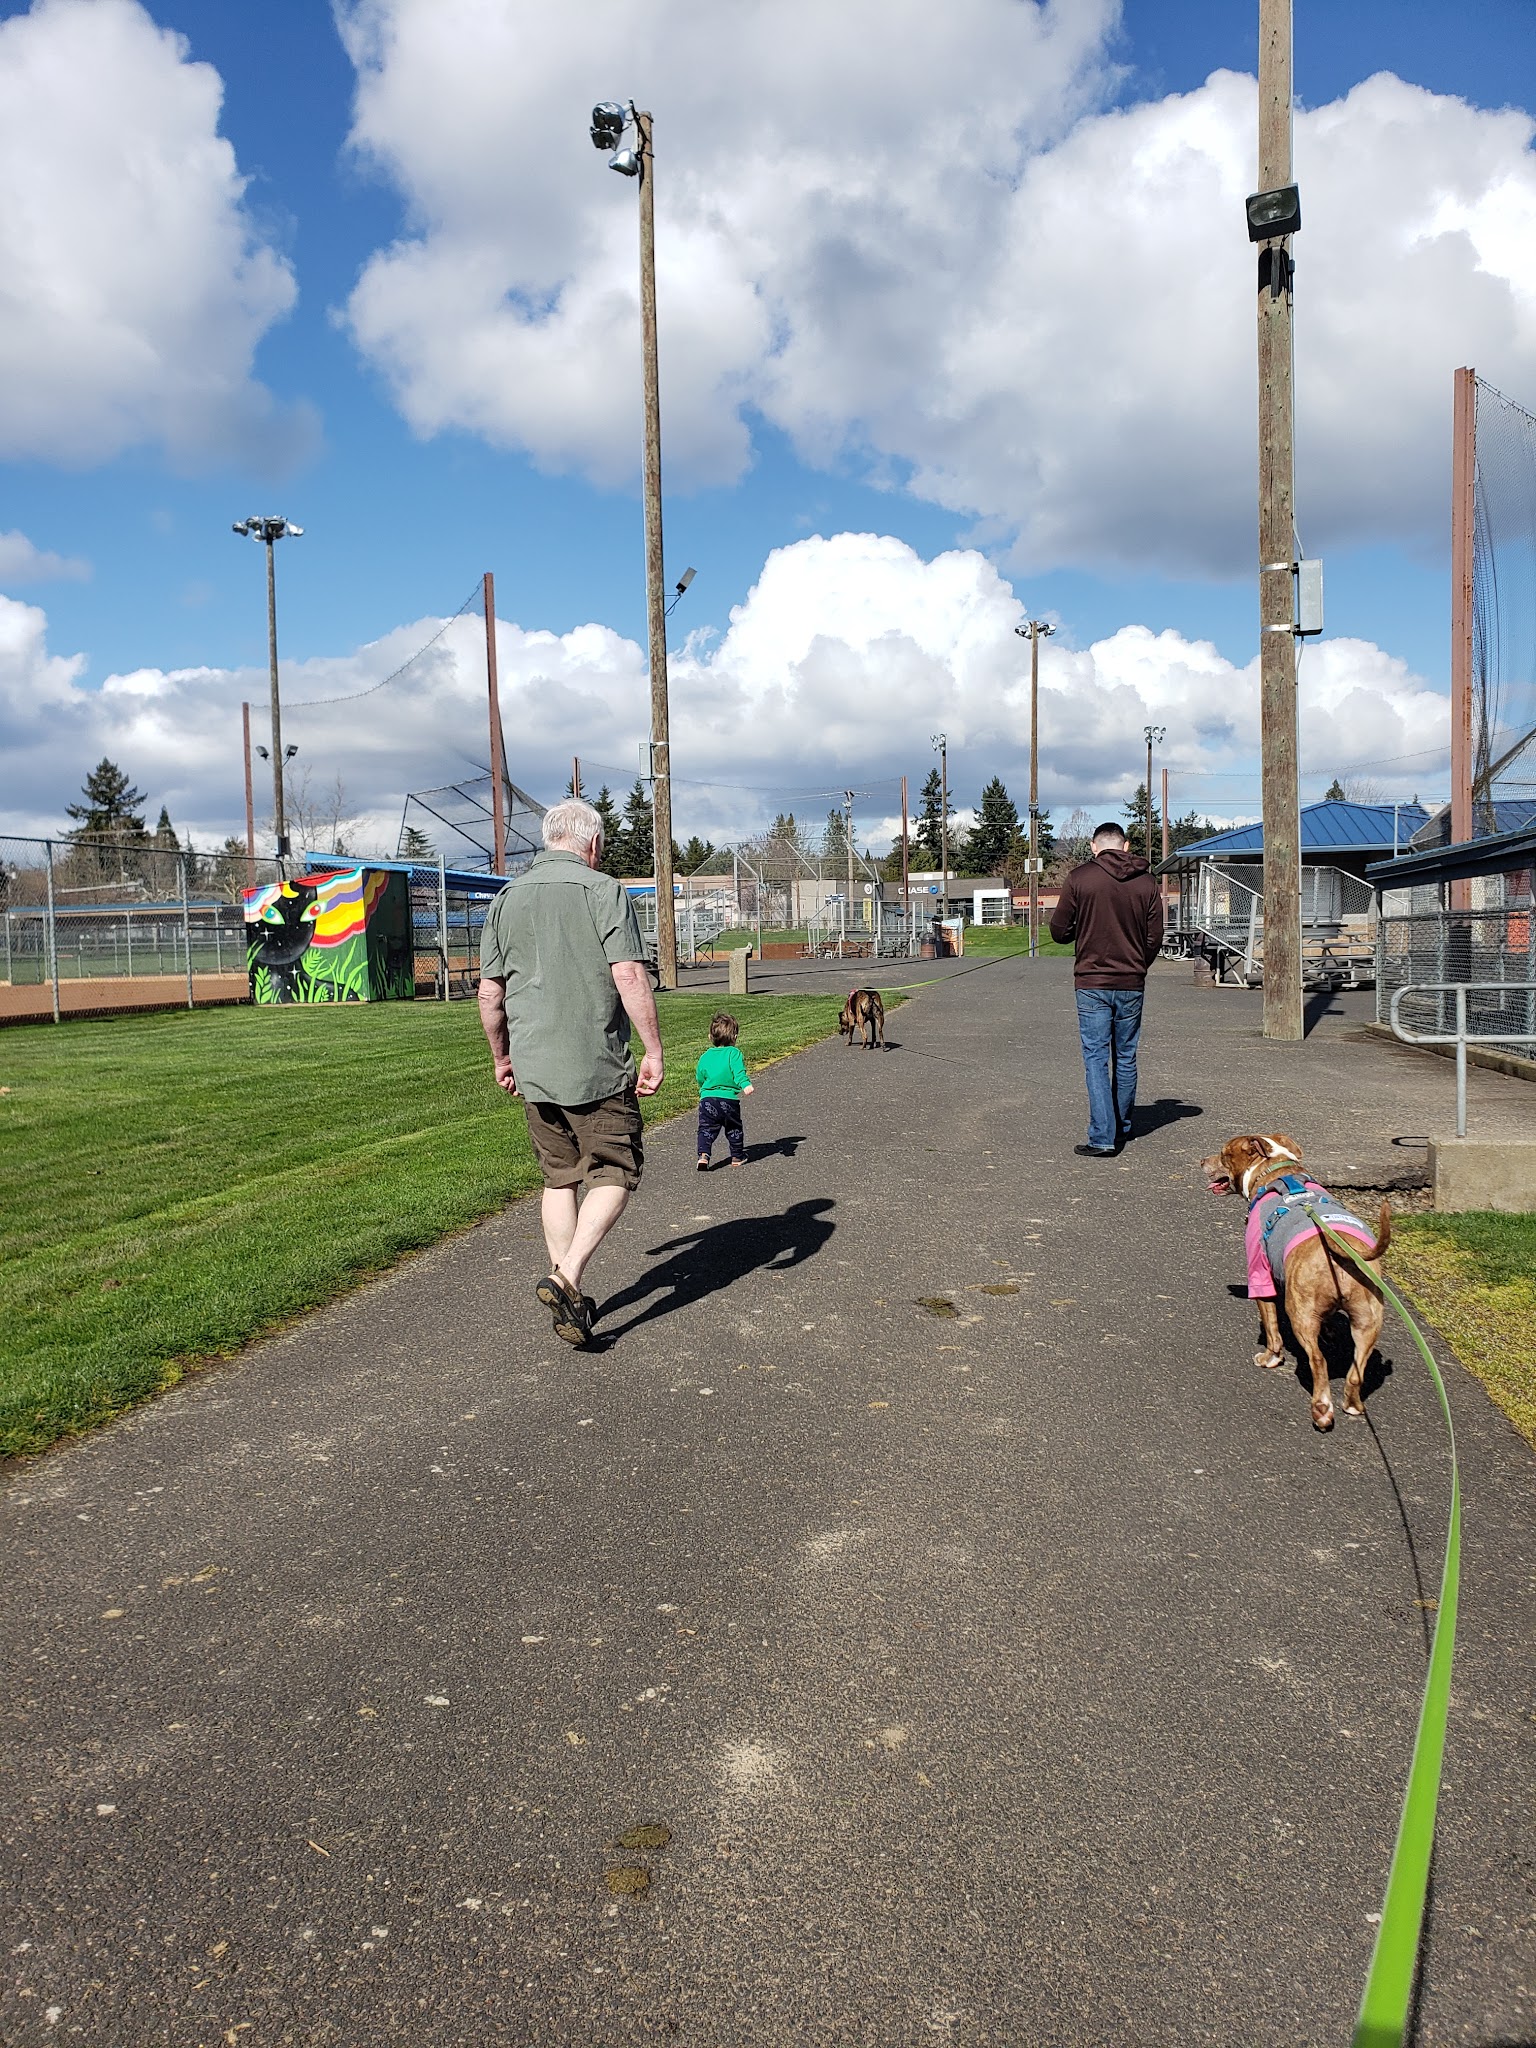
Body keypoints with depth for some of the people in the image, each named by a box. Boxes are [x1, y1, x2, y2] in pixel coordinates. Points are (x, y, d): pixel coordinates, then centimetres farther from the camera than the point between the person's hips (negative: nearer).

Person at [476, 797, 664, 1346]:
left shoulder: (507, 898, 9)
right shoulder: (603, 890, -7)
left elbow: (489, 992, 11)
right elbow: (630, 978, -15)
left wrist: (501, 1056, 23)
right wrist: (654, 1051, -10)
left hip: (533, 1068, 5)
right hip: (598, 1065, -5)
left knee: (560, 1178, 16)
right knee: (615, 1172, 6)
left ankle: (567, 1291, 19)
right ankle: (567, 1275, -9)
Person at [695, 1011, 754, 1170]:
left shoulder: (705, 1056, 9)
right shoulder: (734, 1053, -4)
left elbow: (700, 1078, 19)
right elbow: (739, 1072, -21)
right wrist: (745, 1084, -31)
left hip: (707, 1098, 2)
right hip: (729, 1099, -2)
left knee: (706, 1129, 6)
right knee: (734, 1130, 16)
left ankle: (703, 1155, -14)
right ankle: (737, 1157, 25)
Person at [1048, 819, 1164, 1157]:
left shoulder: (1079, 878, -7)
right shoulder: (1146, 882, 2)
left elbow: (1059, 932, -5)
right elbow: (1155, 938, 4)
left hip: (1091, 984, -3)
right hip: (1131, 986, 3)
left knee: (1096, 1059, 0)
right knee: (1126, 1058, 14)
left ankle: (1103, 1137, -6)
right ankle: (1123, 1130, 26)